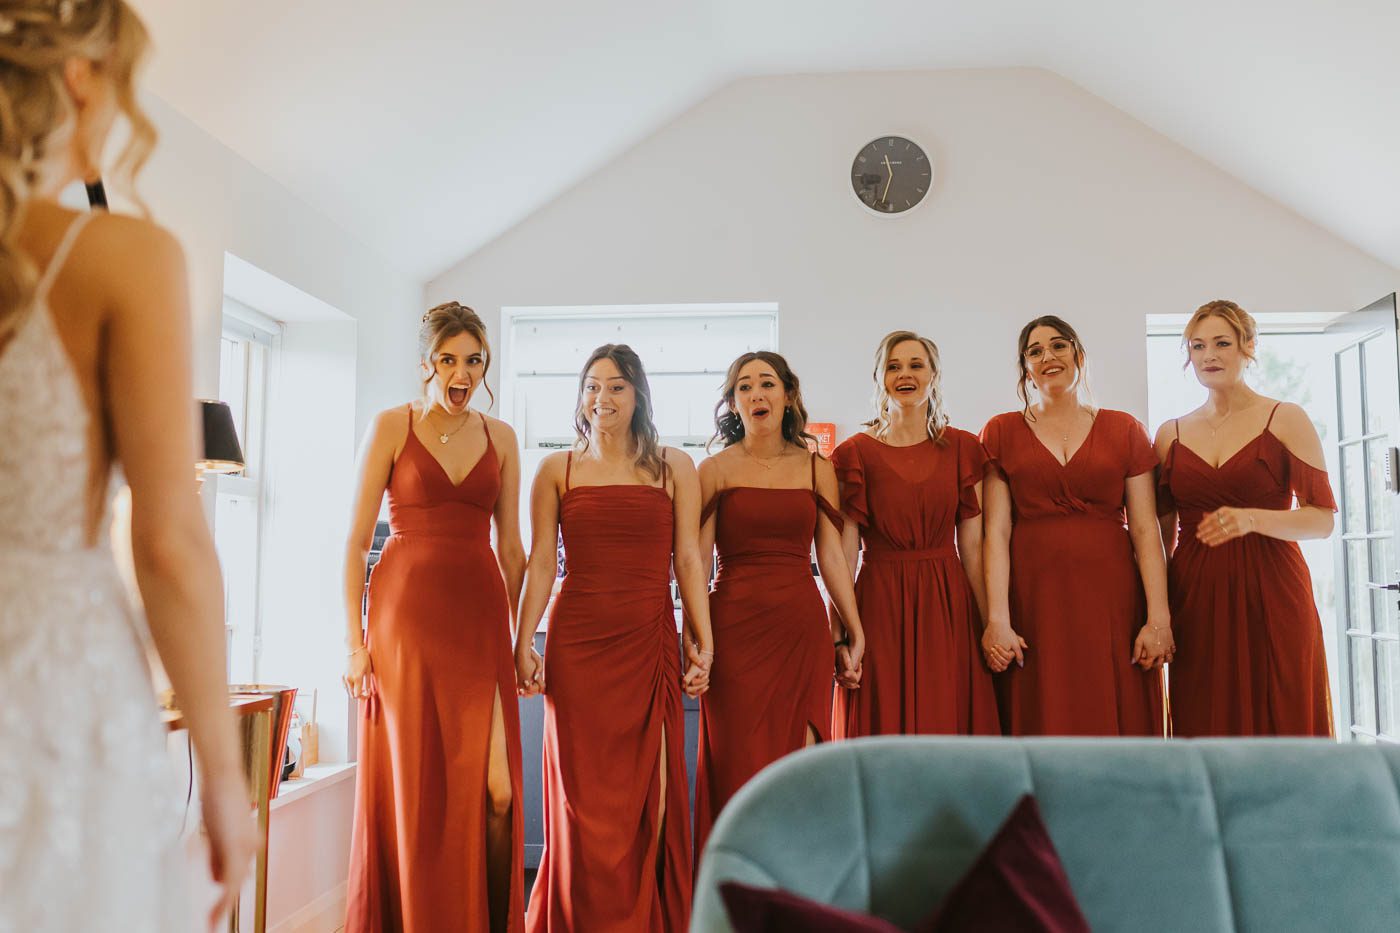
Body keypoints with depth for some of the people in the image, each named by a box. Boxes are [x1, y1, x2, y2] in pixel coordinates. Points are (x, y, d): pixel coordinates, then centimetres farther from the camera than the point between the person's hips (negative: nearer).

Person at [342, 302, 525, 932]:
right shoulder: (391, 427, 2)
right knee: (413, 786, 3)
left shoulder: (500, 437, 11)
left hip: (480, 616, 2)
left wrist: (516, 632, 12)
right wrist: (354, 639, -6)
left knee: (496, 790, -3)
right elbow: (355, 540, 0)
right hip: (407, 614, -2)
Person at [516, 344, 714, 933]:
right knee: (583, 795, 3)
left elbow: (688, 559, 5)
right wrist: (524, 642, -4)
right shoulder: (557, 470, 9)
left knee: (647, 794, 4)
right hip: (576, 643, 0)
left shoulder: (673, 467, 9)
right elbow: (540, 562, 4)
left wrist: (702, 642, -1)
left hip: (650, 642, 0)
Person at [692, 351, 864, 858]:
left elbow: (831, 554, 8)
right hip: (734, 626, -1)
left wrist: (853, 632, 4)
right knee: (739, 766, 1)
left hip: (802, 627, 2)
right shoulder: (715, 470, 3)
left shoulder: (816, 469, 9)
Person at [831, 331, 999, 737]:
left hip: (949, 607, 2)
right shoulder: (855, 453, 0)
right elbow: (844, 552, -4)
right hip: (881, 608, -2)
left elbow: (972, 545, 4)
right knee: (884, 731, 3)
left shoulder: (963, 448, 7)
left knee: (951, 728, 6)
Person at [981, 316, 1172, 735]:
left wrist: (1159, 618, -6)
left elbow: (1146, 530, 4)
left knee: (1116, 723, 3)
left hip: (1110, 599, 1)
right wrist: (997, 619, -10)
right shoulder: (1001, 432, 7)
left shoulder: (1124, 430, 9)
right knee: (1043, 726, 2)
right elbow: (996, 532, -1)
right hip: (1033, 602, -1)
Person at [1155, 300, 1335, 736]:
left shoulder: (1286, 420, 2)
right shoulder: (1171, 433, 10)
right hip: (1195, 598, 2)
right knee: (1206, 724, 5)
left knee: (1281, 719, 2)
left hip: (1272, 595, -2)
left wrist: (1252, 519, -19)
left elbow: (1323, 519, -3)